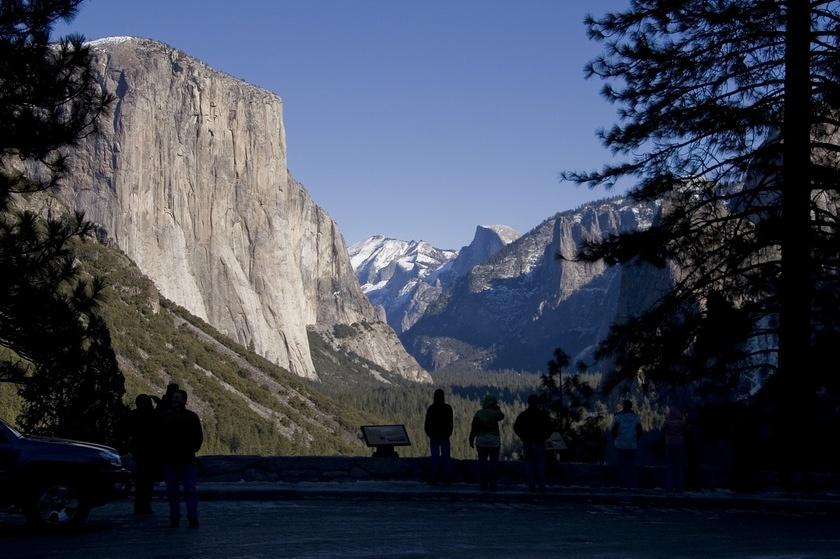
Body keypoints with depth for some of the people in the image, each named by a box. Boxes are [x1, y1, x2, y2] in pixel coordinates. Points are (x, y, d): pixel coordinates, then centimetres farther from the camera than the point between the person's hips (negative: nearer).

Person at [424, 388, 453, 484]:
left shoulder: (431, 408, -7)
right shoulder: (448, 408, -4)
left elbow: (427, 423, -4)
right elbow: (450, 423, 0)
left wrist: (428, 433, 10)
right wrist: (449, 433, 12)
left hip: (434, 436, -1)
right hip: (445, 436, 1)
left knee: (435, 457, 4)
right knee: (445, 457, 6)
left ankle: (434, 478, 1)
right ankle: (445, 478, 5)